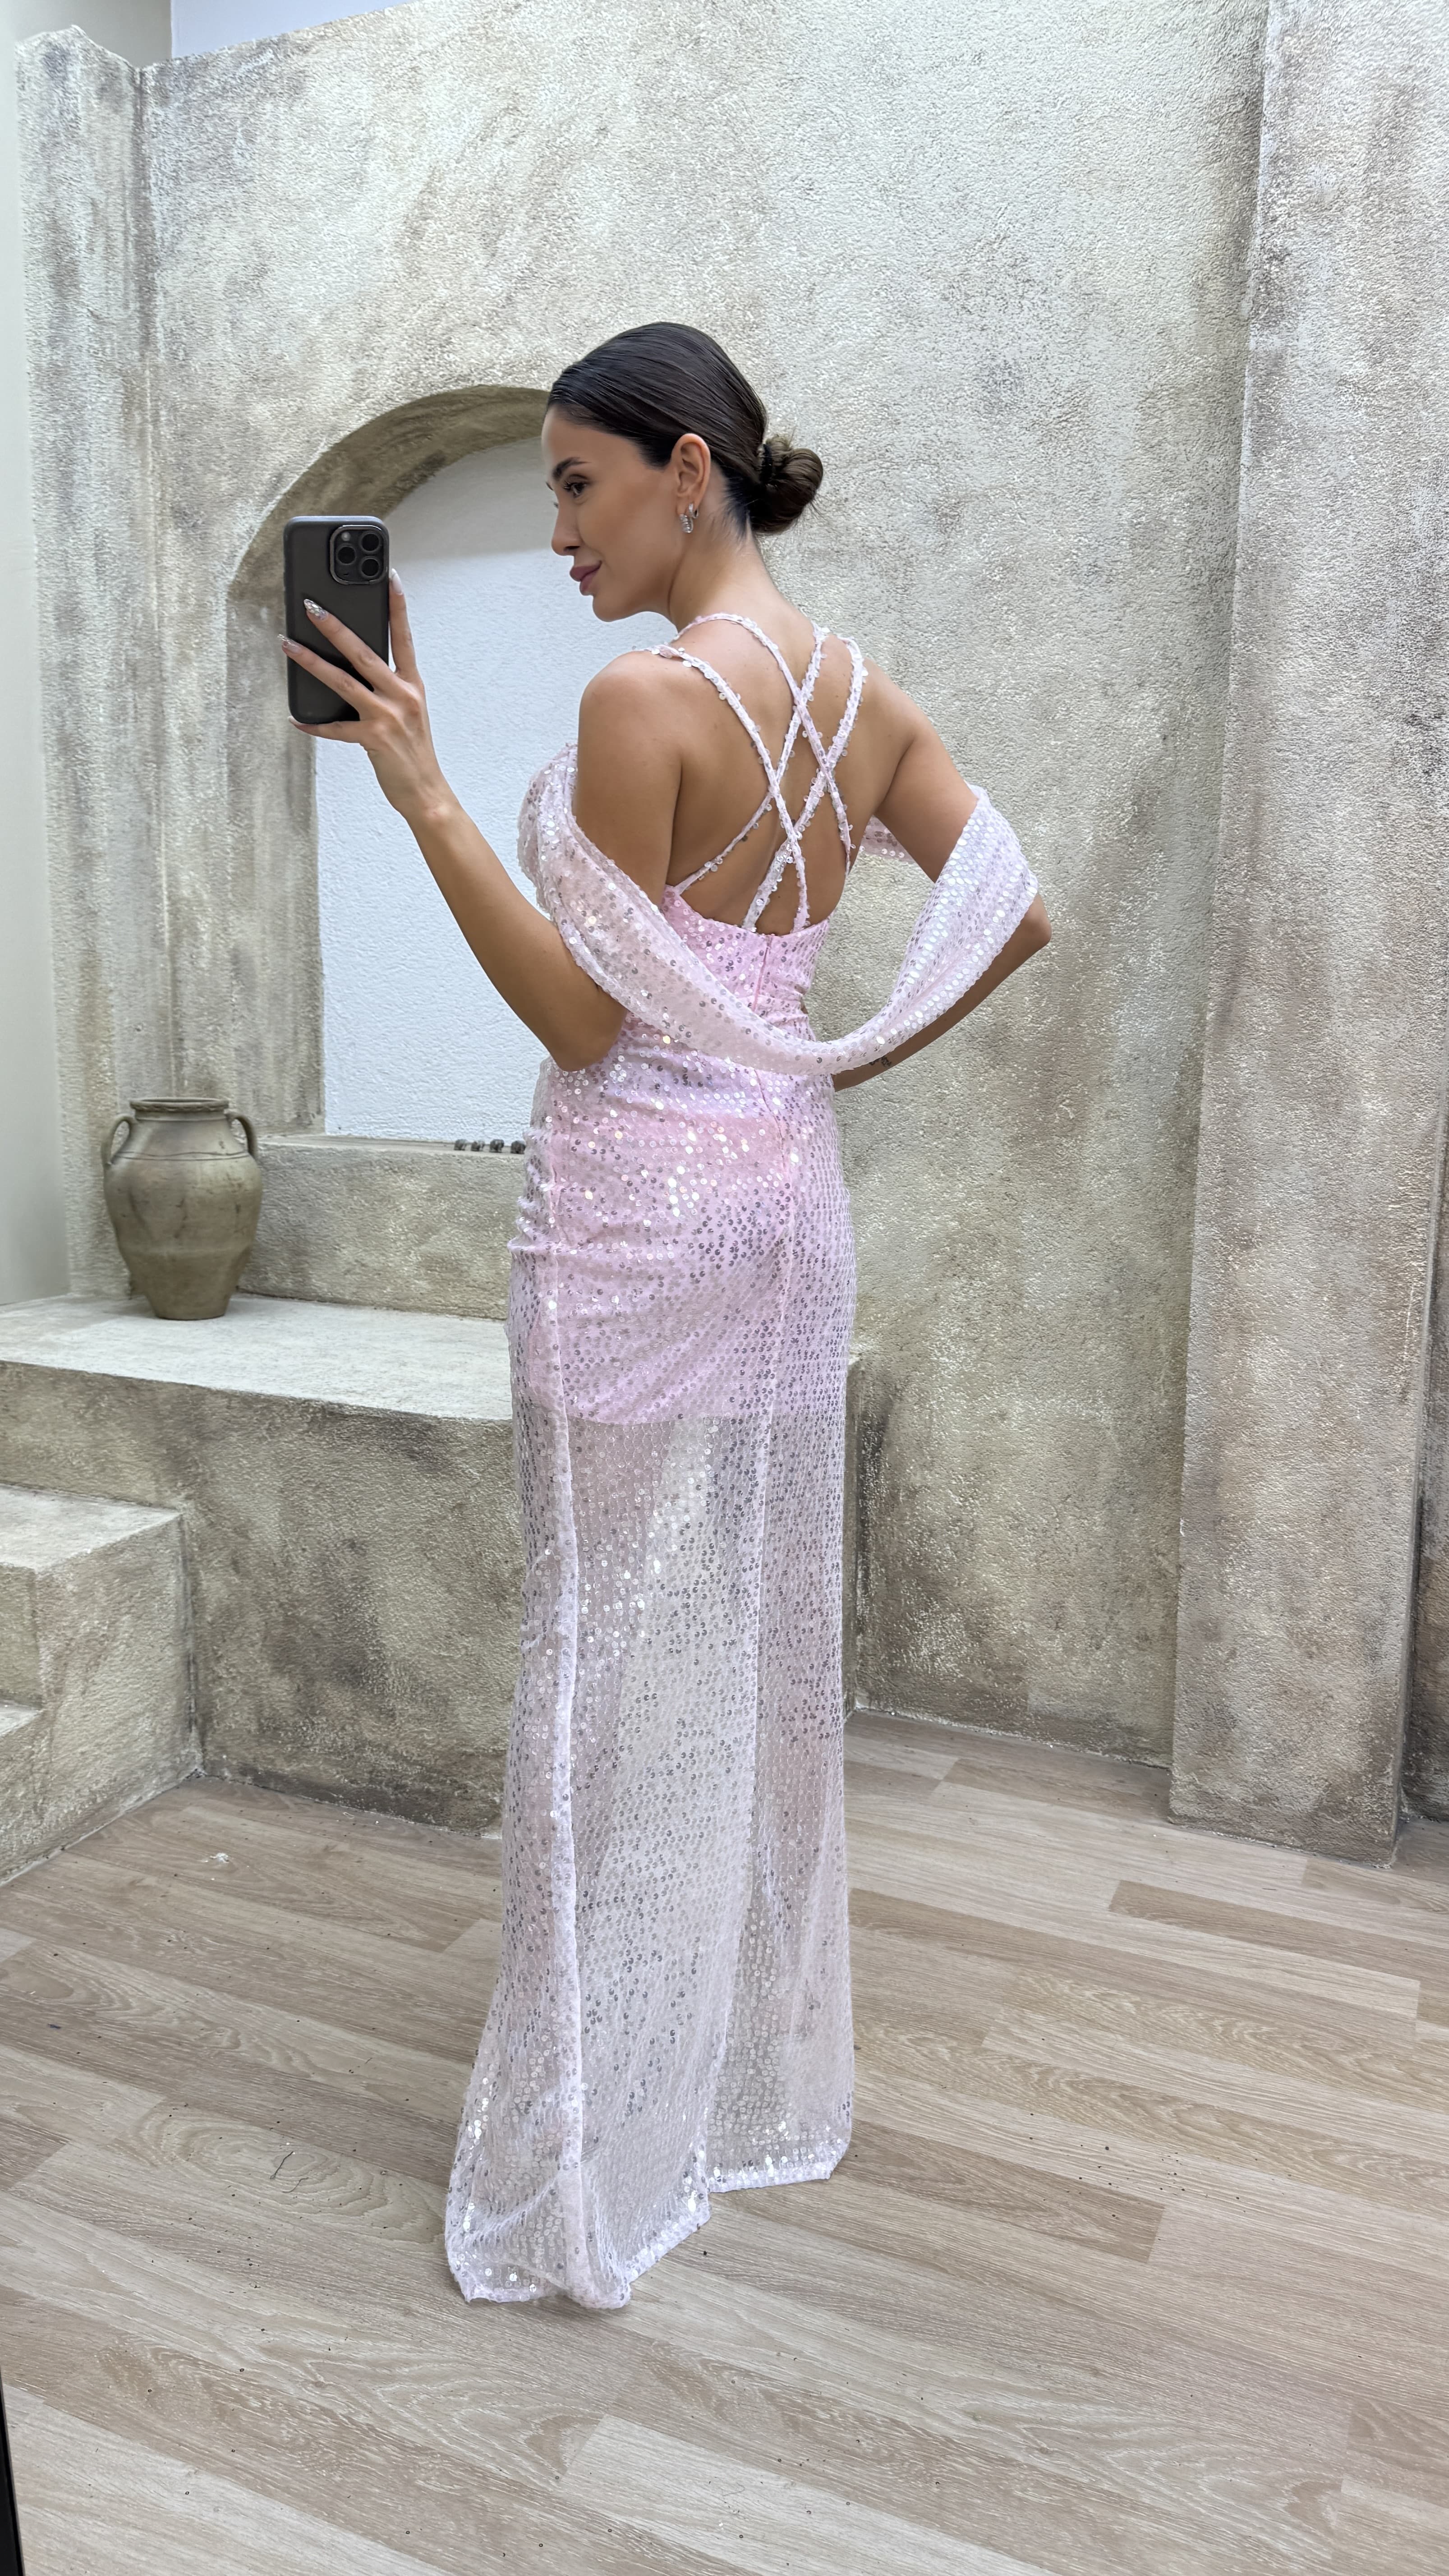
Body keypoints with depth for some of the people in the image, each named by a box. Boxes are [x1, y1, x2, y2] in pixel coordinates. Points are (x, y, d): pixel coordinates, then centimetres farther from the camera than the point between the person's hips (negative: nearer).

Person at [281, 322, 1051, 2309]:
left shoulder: (642, 696, -14)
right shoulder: (863, 695, 9)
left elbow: (580, 1017, -15)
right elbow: (1015, 915, 10)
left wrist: (422, 791, -15)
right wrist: (851, 1057, 13)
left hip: (640, 1206, -8)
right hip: (790, 1189, 8)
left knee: (616, 1658, 2)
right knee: (769, 1636, 17)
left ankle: (600, 2165, 18)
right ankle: (772, 2083, 34)